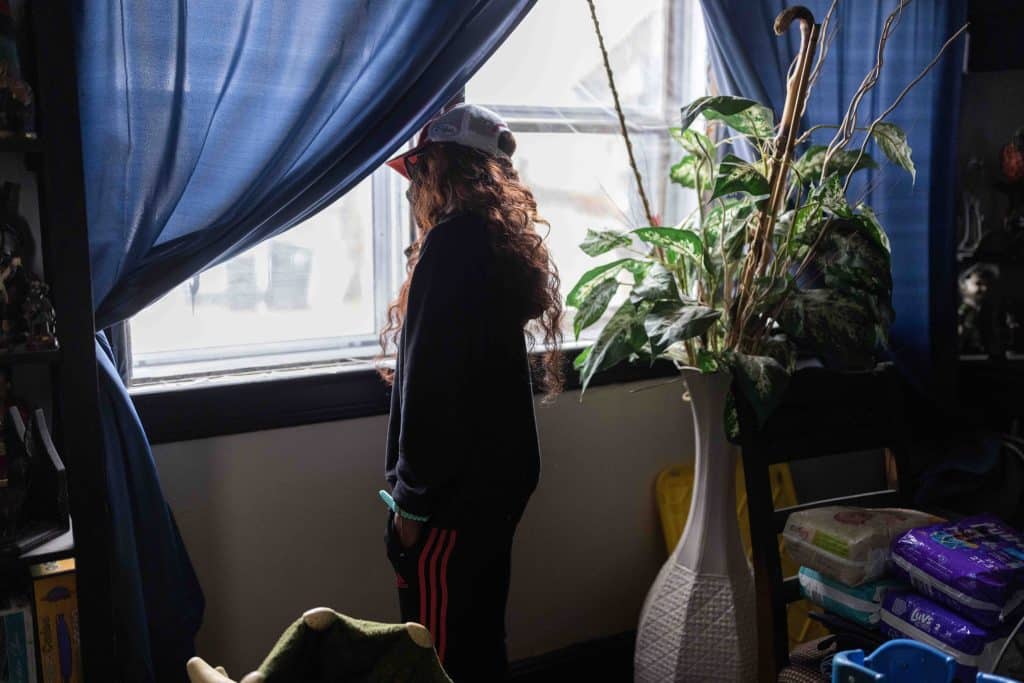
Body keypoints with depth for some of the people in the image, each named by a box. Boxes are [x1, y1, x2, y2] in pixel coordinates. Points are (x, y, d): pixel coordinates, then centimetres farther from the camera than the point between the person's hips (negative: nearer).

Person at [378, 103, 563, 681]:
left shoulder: (452, 242, -18)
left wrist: (413, 498, -16)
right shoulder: (504, 241, 10)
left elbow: (432, 383, -20)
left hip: (457, 486, -9)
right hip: (503, 472, 9)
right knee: (482, 633, 20)